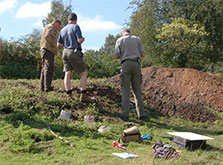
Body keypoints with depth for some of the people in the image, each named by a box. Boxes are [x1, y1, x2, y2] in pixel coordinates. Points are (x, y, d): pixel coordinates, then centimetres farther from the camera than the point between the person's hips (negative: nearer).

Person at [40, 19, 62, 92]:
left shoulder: (46, 28, 28)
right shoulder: (51, 28, -4)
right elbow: (47, 37, -23)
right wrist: (54, 45, -12)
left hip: (44, 50, 10)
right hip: (48, 50, -10)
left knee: (44, 69, 8)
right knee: (49, 69, -16)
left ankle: (43, 87, 7)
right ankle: (47, 87, -22)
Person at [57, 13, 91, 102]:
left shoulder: (62, 30, 14)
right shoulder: (76, 27, -4)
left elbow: (59, 45, 13)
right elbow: (80, 40, -14)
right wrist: (83, 39, 8)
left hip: (65, 52, 6)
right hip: (74, 52, -6)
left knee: (67, 74, 0)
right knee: (83, 74, 2)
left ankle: (69, 95, -9)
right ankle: (83, 95, -7)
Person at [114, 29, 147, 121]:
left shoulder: (119, 40, 9)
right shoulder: (137, 39, 14)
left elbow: (116, 56, 2)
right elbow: (143, 54, 9)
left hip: (126, 64, -2)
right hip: (136, 65, 2)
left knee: (125, 90, -1)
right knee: (137, 90, 6)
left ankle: (125, 114, -7)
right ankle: (141, 114, 3)